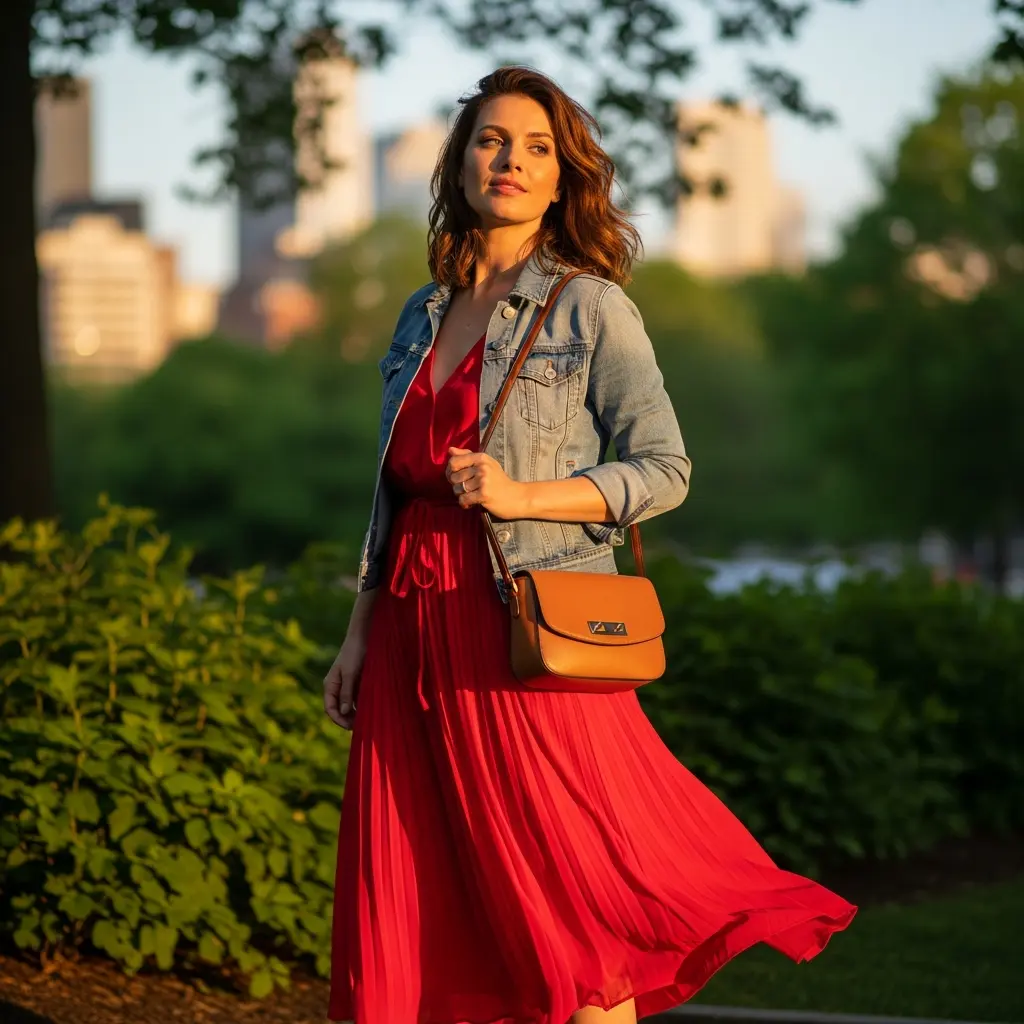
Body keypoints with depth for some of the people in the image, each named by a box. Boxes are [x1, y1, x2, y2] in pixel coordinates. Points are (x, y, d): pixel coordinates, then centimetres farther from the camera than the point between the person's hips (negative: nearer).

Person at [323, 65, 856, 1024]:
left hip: (528, 631, -6)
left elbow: (663, 468, -7)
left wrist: (521, 495, -17)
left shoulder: (589, 307, -1)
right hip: (415, 631, 6)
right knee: (417, 906, 4)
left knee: (568, 916, -4)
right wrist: (359, 633, 13)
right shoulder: (426, 314, 15)